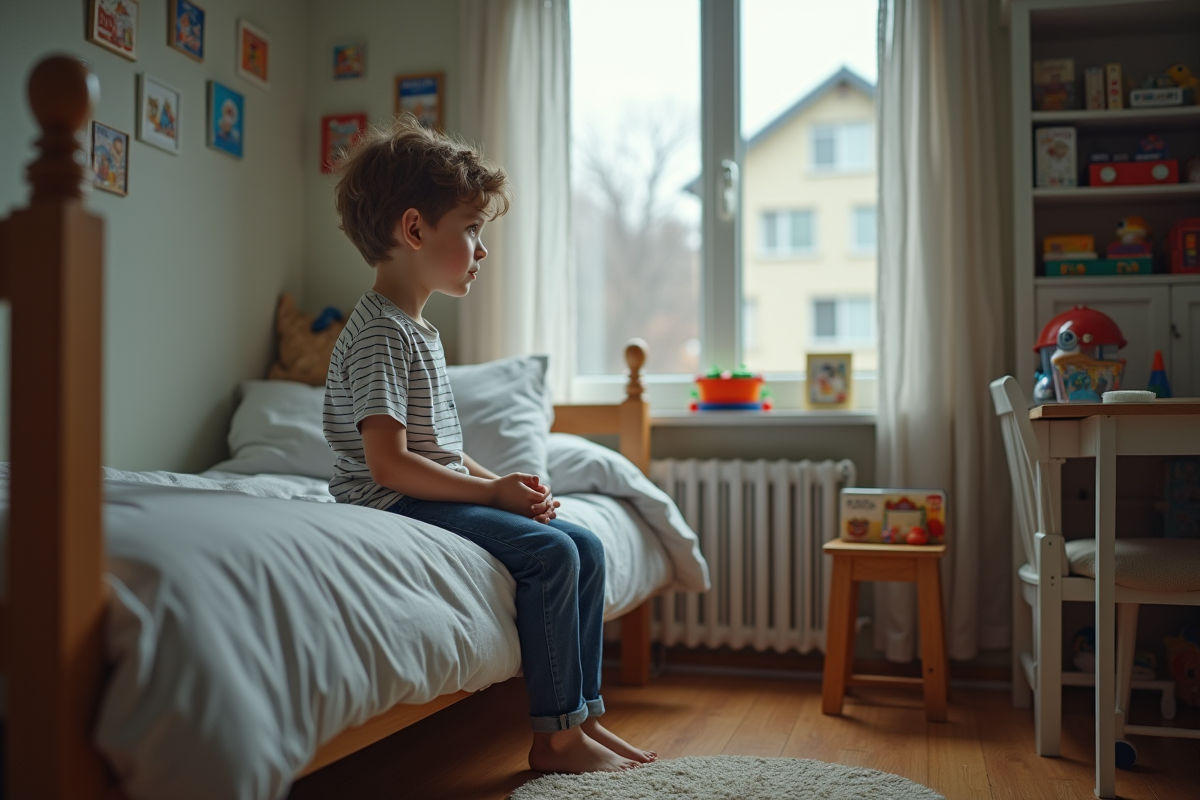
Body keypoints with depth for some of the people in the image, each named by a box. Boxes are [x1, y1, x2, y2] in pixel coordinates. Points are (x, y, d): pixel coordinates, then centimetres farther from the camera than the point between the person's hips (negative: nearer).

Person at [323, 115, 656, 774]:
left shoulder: (418, 330, 17)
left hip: (438, 496, 10)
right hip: (394, 507, -10)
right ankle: (554, 736, -10)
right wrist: (493, 491, -17)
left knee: (585, 546, 3)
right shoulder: (380, 333, -15)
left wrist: (504, 485, 4)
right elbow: (389, 463, -23)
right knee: (549, 552, -23)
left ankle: (584, 715, 8)